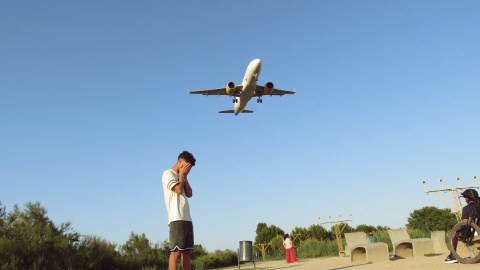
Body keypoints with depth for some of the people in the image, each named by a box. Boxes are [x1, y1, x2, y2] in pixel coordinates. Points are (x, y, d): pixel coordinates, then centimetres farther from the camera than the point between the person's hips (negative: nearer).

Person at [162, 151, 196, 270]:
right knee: (176, 251, -11)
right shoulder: (168, 174, 0)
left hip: (187, 219, 8)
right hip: (176, 219, -8)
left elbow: (189, 194, 13)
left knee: (187, 252, 6)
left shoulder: (181, 177, 24)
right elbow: (178, 190, -14)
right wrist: (182, 175, 0)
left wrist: (184, 176, 10)